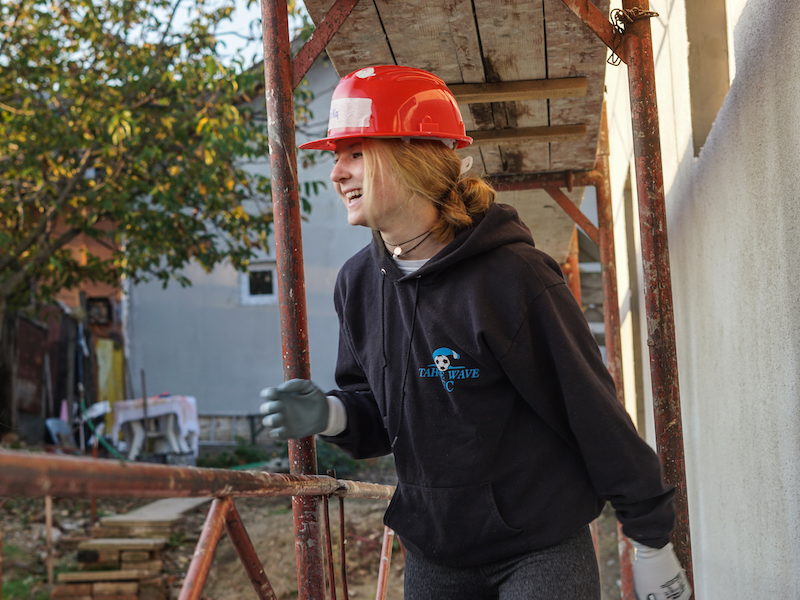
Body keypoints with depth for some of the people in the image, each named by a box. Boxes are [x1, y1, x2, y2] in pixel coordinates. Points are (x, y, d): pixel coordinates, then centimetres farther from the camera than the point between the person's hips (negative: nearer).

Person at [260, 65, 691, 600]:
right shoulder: (359, 282, -1)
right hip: (433, 556, 6)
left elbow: (593, 412, -14)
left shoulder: (510, 277, -20)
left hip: (541, 550, -5)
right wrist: (328, 415, -12)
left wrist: (652, 544, -8)